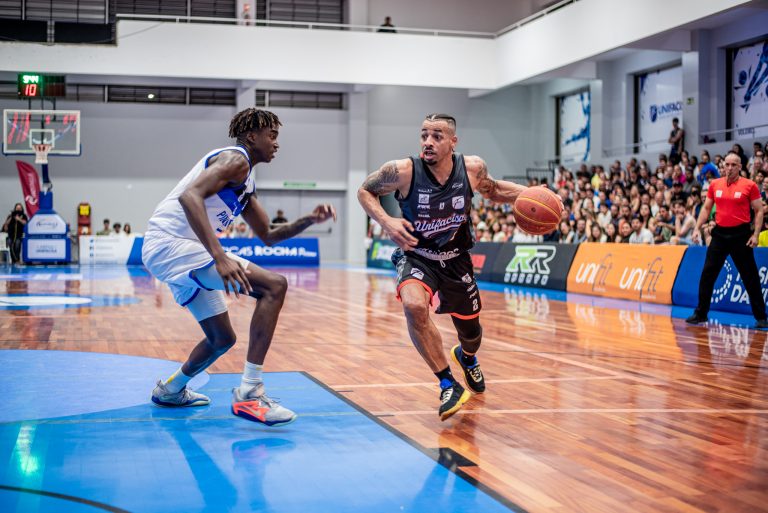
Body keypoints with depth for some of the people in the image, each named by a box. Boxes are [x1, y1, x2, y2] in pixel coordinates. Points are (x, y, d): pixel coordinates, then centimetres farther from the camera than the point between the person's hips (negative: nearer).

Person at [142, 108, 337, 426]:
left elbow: (268, 235, 29)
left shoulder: (246, 182, 22)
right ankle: (249, 393, -23)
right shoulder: (235, 159, -10)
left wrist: (309, 220, 13)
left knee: (222, 338, 21)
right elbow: (190, 195, -27)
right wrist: (220, 257, -35)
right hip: (171, 243, -11)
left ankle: (170, 390, 42)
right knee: (274, 285, -20)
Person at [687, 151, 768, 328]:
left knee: (750, 277, 2)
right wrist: (697, 228, 5)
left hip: (741, 235, -3)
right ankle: (700, 313, 13)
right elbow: (706, 208, 14)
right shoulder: (715, 185, 6)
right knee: (707, 274, 3)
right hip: (720, 233, 3)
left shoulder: (749, 185, -5)